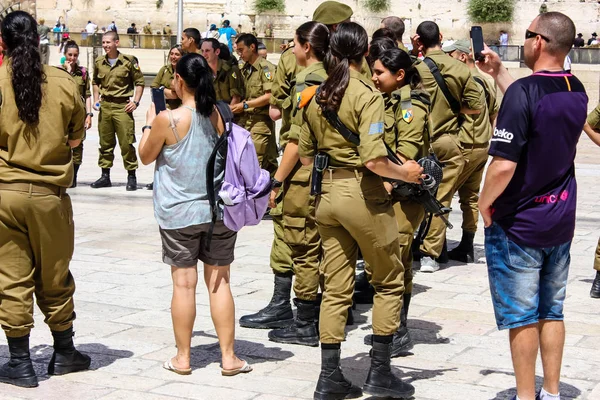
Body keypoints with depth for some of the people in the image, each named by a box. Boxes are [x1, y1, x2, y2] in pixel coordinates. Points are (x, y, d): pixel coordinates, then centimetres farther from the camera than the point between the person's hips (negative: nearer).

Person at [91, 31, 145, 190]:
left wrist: (136, 101, -7)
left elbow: (139, 82, 0)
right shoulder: (99, 62, 8)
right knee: (105, 142, 10)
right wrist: (96, 100, 12)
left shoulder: (128, 61, -5)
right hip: (105, 106, 5)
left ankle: (131, 176, 2)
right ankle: (105, 176, 18)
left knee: (126, 142, -7)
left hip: (122, 106, -4)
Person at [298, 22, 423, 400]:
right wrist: (405, 173, -5)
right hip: (362, 194, -6)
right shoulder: (367, 94, -13)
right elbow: (374, 159, -21)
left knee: (337, 287, 11)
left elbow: (305, 155, 12)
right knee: (390, 281, 10)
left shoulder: (318, 96, 6)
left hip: (327, 194, 6)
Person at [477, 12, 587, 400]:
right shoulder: (577, 92, 1)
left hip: (517, 223, -7)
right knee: (552, 311, 16)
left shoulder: (523, 91, -22)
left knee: (521, 317, 4)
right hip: (561, 222, 7)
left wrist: (484, 203, -10)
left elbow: (504, 165, -27)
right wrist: (498, 72, 19)